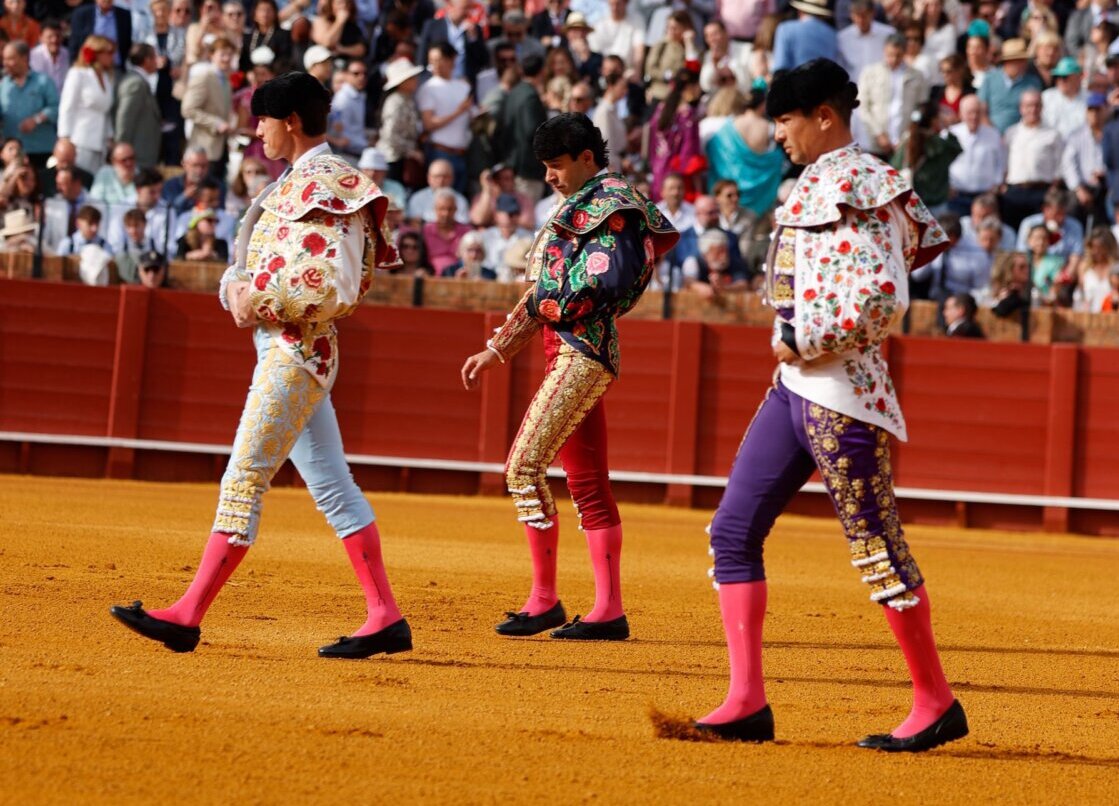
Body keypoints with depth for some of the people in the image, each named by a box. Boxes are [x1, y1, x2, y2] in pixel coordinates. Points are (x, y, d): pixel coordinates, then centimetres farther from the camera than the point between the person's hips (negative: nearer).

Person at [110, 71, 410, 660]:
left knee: (244, 479, -9)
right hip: (283, 346, 10)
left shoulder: (326, 184, -14)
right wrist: (237, 288, 0)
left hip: (296, 349, -10)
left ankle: (187, 617, -9)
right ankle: (385, 617, 8)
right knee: (331, 484, 8)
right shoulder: (296, 182, 17)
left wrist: (261, 302, -16)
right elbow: (253, 260, 21)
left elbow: (336, 287, -23)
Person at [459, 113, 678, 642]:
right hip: (571, 351, 10)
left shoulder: (609, 201, -7)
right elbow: (547, 292, 24)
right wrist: (496, 351, 22)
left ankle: (543, 600, -13)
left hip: (584, 349, -10)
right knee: (587, 484, 8)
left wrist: (555, 305, -10)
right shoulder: (579, 207, 22)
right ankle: (609, 610, 8)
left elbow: (609, 280, -21)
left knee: (524, 466, -15)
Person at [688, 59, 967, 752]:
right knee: (734, 531, 5)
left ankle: (937, 704, 6)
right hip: (794, 386, 10)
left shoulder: (857, 186, -13)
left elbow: (882, 297, -23)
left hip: (842, 390, -10)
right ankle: (747, 704, 5)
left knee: (878, 550, -5)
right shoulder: (814, 184, 16)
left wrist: (803, 343, -16)